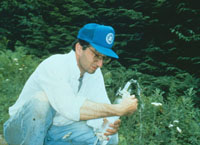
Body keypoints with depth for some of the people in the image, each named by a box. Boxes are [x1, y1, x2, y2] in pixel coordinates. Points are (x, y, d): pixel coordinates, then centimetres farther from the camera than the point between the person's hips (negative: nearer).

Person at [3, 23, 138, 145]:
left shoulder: (94, 72, -2)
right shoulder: (53, 66, -25)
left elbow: (102, 107, -4)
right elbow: (70, 108, -40)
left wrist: (110, 123, -28)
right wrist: (118, 110, -38)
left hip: (57, 132, 6)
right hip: (23, 129, -6)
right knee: (41, 101, -36)